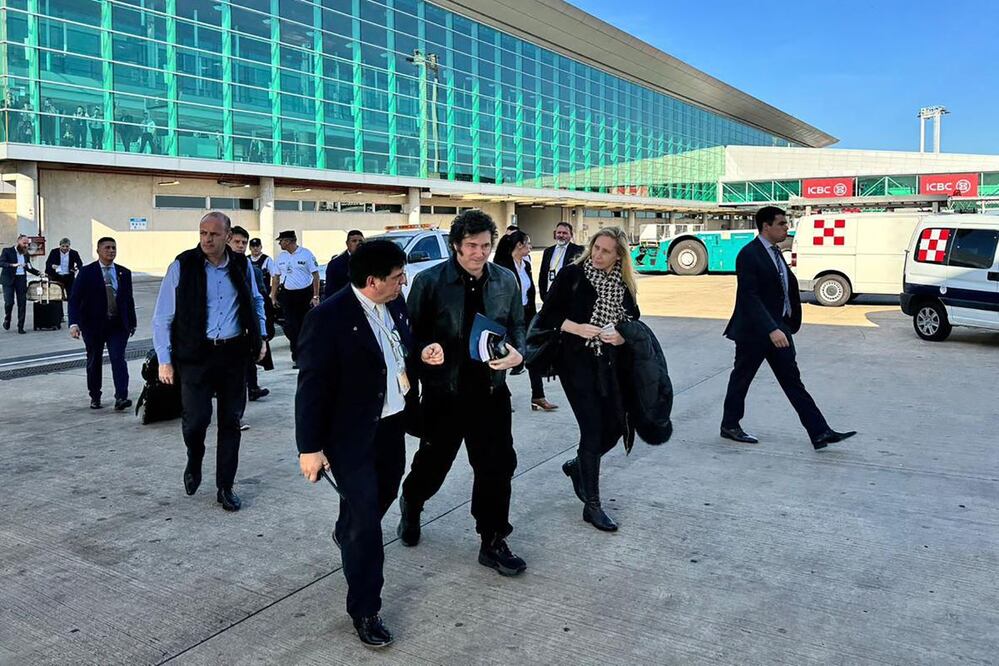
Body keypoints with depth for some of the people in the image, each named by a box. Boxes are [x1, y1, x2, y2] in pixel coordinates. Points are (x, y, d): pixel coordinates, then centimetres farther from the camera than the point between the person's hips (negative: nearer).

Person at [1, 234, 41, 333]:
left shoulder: (26, 254, 14)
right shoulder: (7, 251, 1)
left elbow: (29, 267, 19)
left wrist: (38, 273, 3)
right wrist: (13, 265, -27)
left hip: (22, 280, 4)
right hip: (9, 280, -4)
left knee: (22, 303, -2)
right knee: (9, 302, -11)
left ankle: (20, 327, 3)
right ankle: (7, 320, 19)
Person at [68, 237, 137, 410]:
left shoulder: (124, 273, 7)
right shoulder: (87, 272, -3)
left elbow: (129, 299, 14)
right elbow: (74, 299, -7)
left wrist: (132, 323, 15)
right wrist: (74, 323, -19)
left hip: (118, 325, 1)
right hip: (93, 325, -1)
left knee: (118, 359, -11)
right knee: (94, 362, 10)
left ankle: (121, 397, -16)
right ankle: (95, 397, 24)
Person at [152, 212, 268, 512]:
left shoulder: (242, 265, 3)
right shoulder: (182, 266, -6)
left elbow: (256, 302, 22)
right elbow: (163, 317, -2)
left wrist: (260, 336, 12)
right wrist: (164, 359, -6)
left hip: (234, 353, 3)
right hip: (196, 354, -3)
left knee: (231, 421, 7)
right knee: (196, 418, -8)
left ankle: (225, 487, 21)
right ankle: (194, 462, 27)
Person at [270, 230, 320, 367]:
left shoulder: (306, 254, -5)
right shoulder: (281, 257, 10)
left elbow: (316, 275, -6)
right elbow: (276, 277, 15)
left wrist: (315, 296, -11)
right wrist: (273, 296, 9)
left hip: (305, 293, -3)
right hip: (287, 294, 3)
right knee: (290, 325, -3)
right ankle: (296, 357, 6)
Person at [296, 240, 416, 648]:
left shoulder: (395, 304, 0)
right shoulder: (328, 318, -21)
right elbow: (312, 387, -18)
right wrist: (310, 447, -17)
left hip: (392, 424, 8)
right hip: (352, 434, -7)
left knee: (384, 494, 26)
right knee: (364, 517, -1)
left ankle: (346, 534, 58)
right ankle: (364, 609, 15)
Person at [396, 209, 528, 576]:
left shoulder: (506, 281, 3)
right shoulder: (429, 280, -9)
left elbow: (517, 325, 12)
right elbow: (412, 330, -3)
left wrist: (518, 353, -8)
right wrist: (423, 350, -25)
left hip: (490, 390, 3)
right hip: (443, 391, -3)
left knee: (497, 466, 5)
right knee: (433, 463, 13)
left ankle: (493, 543, 22)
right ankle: (410, 506, 46)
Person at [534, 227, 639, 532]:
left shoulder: (624, 284, 6)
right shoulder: (572, 274, -5)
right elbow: (547, 316, -5)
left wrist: (623, 336, -9)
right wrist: (577, 328, -19)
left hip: (609, 364, 5)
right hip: (577, 361, -5)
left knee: (615, 426, 6)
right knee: (592, 429, -6)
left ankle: (577, 466, 36)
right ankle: (592, 505, 7)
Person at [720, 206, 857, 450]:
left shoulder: (774, 252, 11)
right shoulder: (749, 254, -16)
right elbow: (749, 297, -23)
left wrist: (785, 325, 12)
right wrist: (771, 329, -29)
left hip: (778, 328, 8)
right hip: (753, 330, -8)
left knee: (792, 381, 6)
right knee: (741, 378, 7)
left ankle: (820, 433, 4)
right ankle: (729, 426, 24)